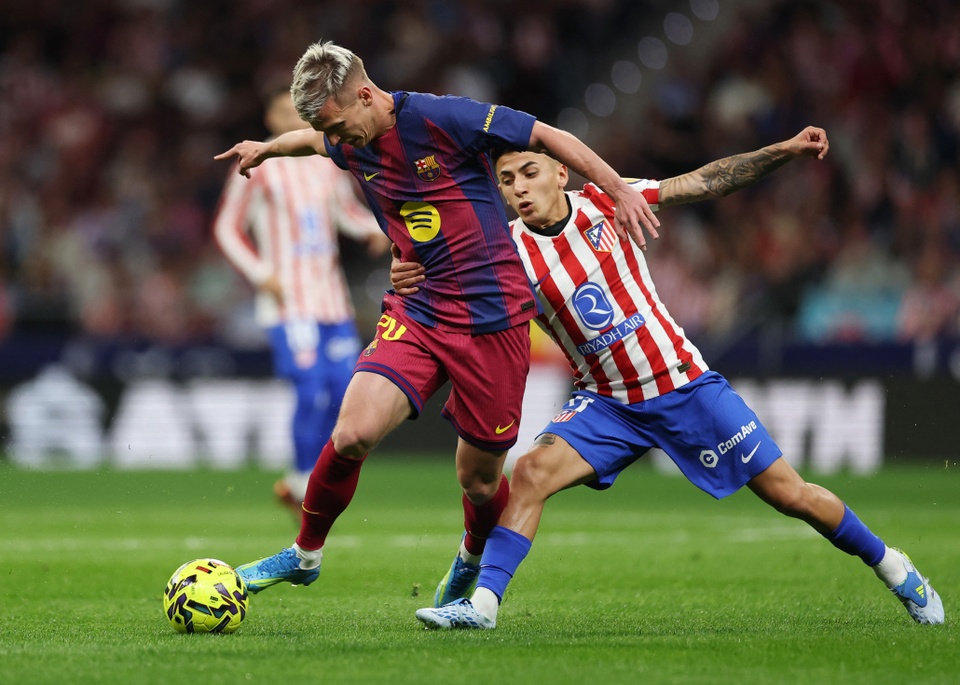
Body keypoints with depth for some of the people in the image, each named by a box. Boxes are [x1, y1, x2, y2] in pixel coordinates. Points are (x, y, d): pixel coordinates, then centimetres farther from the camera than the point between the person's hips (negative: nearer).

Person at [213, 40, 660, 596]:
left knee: (479, 477, 4)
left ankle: (476, 558, 40)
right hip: (415, 314, 4)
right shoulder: (351, 145, 5)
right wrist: (268, 148, 46)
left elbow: (546, 136, -9)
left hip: (493, 318, -4)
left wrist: (619, 190, -9)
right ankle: (305, 556, 5)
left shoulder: (439, 118, -15)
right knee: (353, 434, -18)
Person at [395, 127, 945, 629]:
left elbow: (705, 183, -5)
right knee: (532, 471, -23)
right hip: (608, 404, 1)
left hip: (684, 385, -1)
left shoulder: (604, 203, -10)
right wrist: (412, 281, -34)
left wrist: (785, 151, -11)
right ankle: (484, 602, -18)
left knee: (789, 493, 1)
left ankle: (892, 566, 21)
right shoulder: (510, 252, -10)